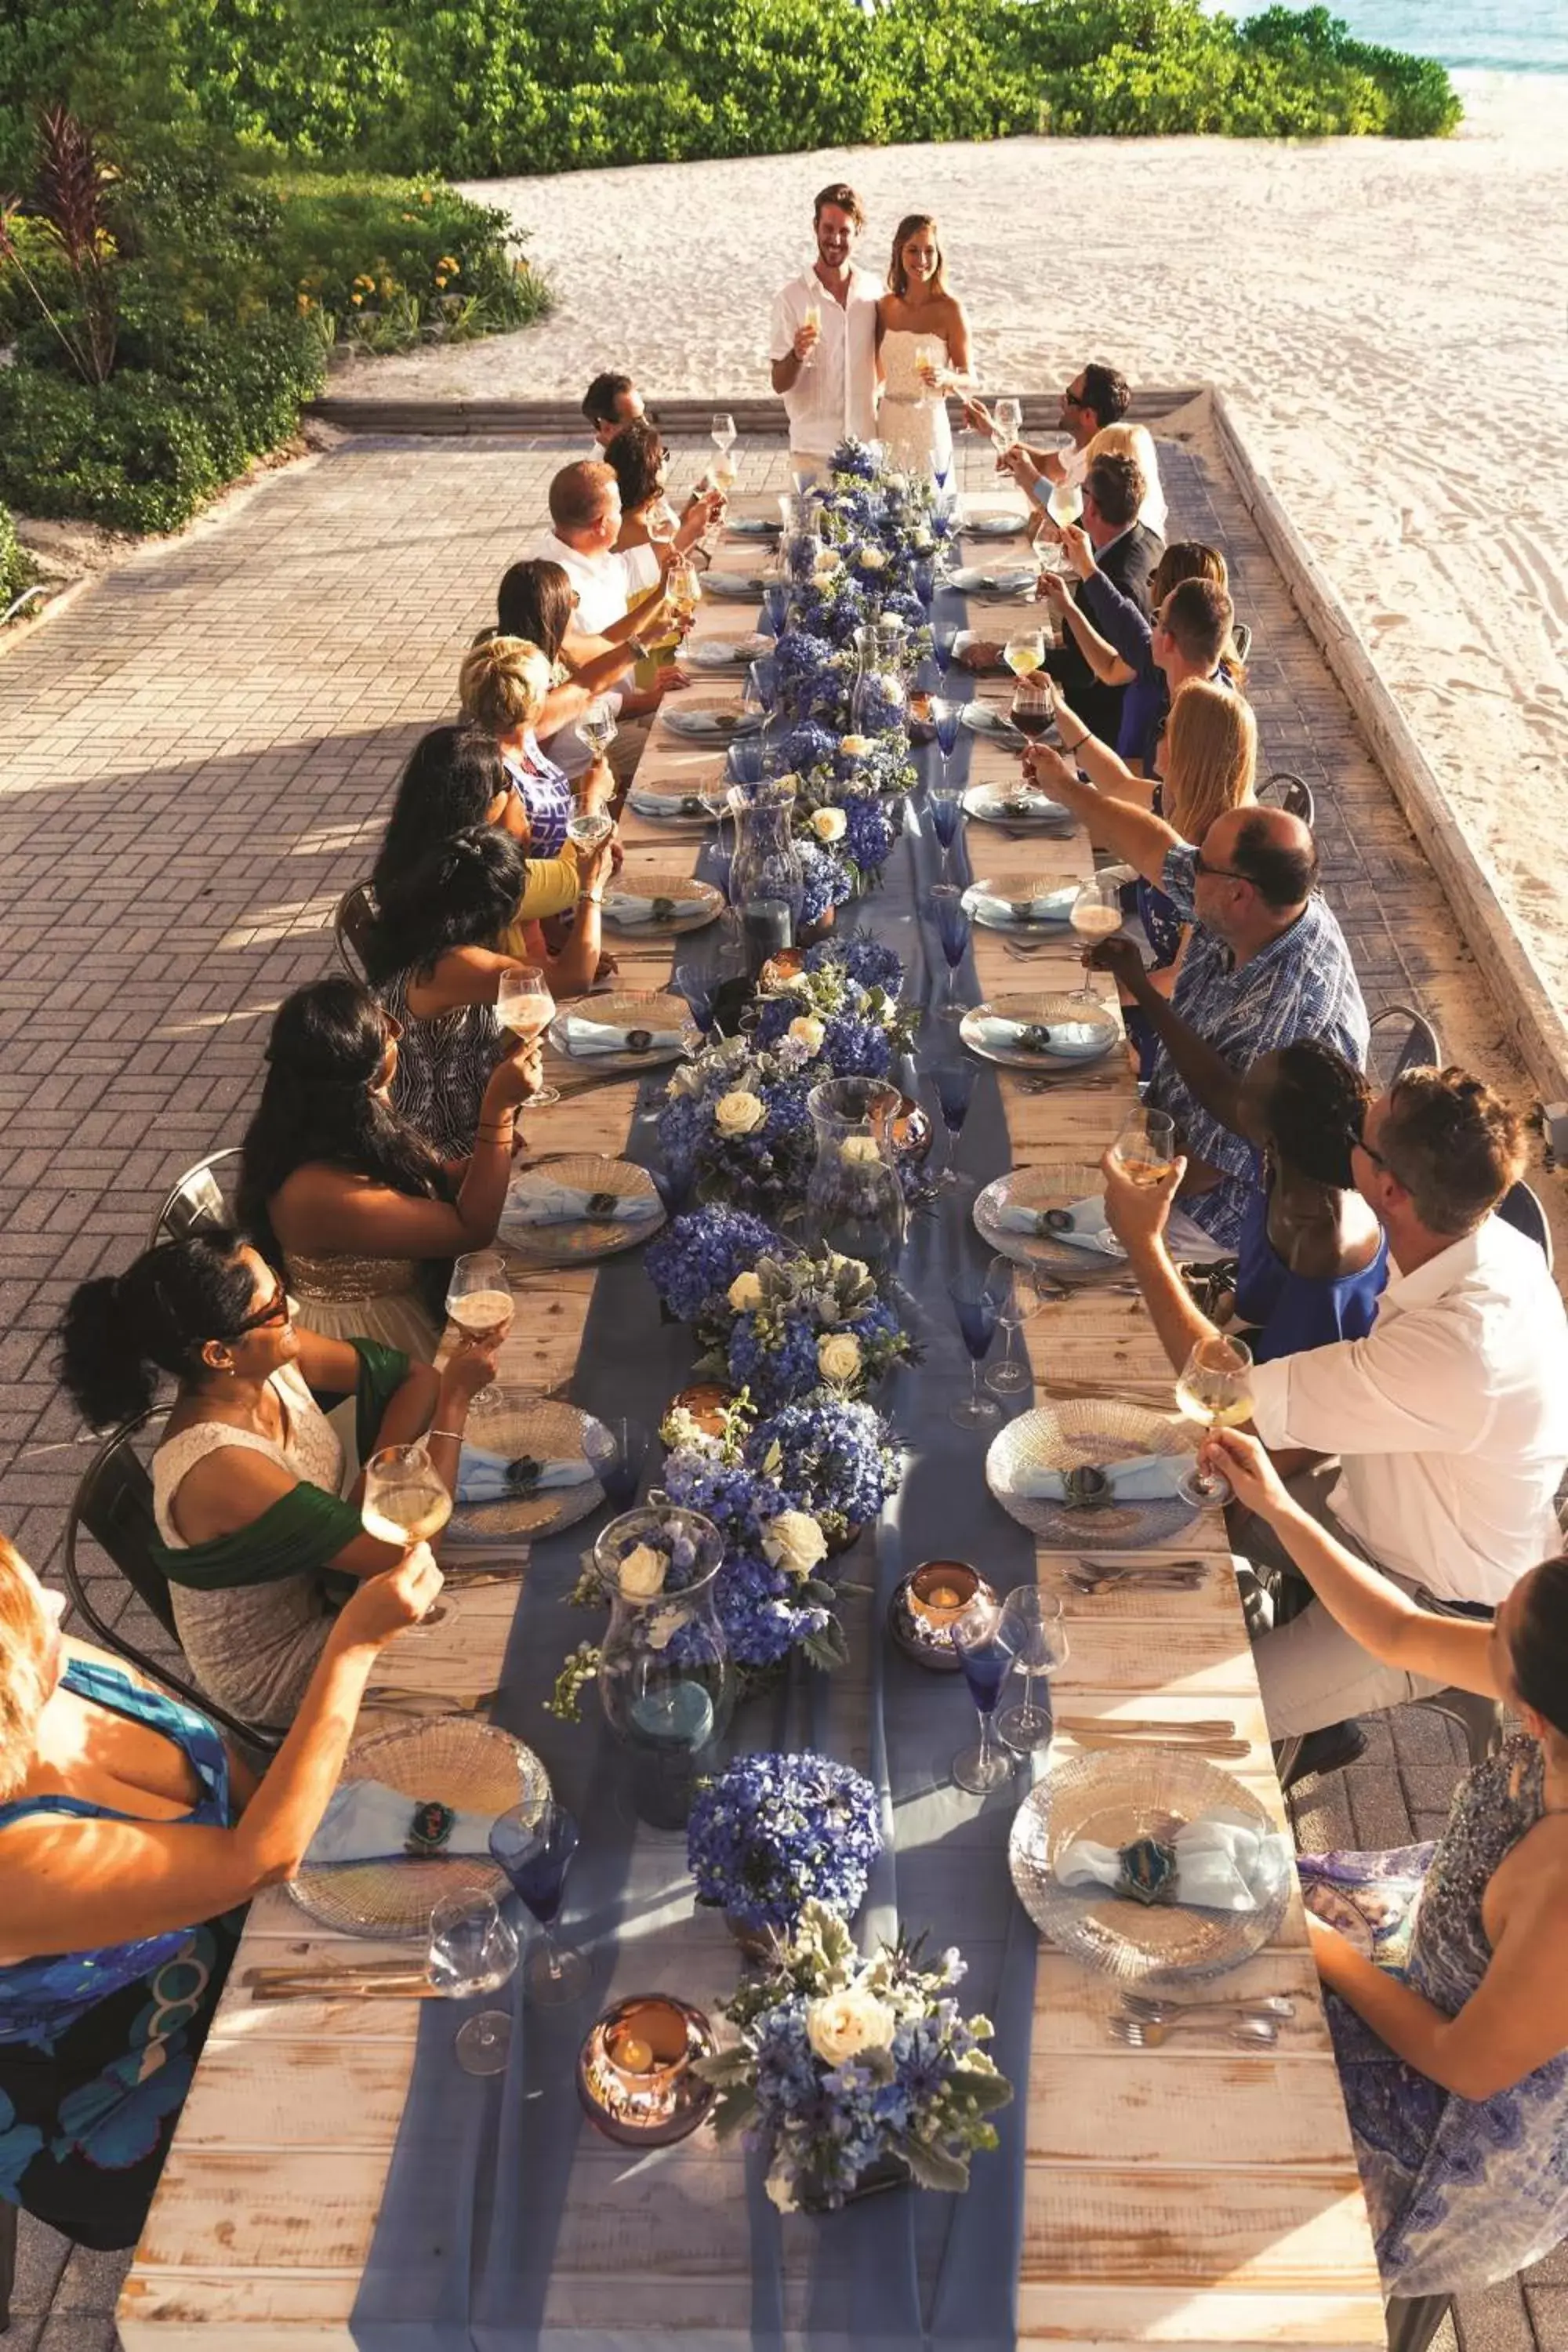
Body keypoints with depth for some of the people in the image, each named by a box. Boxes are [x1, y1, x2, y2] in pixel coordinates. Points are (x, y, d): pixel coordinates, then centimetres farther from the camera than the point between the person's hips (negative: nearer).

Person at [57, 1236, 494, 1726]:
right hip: (281, 1672, -7)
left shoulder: (271, 1359, -17)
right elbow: (405, 1552, -33)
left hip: (320, 1585, 7)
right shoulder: (220, 1470, -37)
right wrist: (456, 1400, -30)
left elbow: (418, 1378, -6)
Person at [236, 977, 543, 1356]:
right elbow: (473, 1229, -26)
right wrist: (499, 1107, -28)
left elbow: (434, 1187, 2)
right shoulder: (324, 1194, -33)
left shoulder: (337, 1130, -9)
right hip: (375, 1346, -7)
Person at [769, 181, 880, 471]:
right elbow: (780, 384, -8)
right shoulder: (790, 297, -7)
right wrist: (797, 355, -25)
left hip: (867, 443, 3)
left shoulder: (872, 289, 3)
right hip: (813, 446, -3)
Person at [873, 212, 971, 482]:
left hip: (929, 429, -3)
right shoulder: (886, 305, 4)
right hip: (888, 427, 4)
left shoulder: (949, 309, -7)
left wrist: (945, 377, -22)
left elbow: (969, 378, -4)